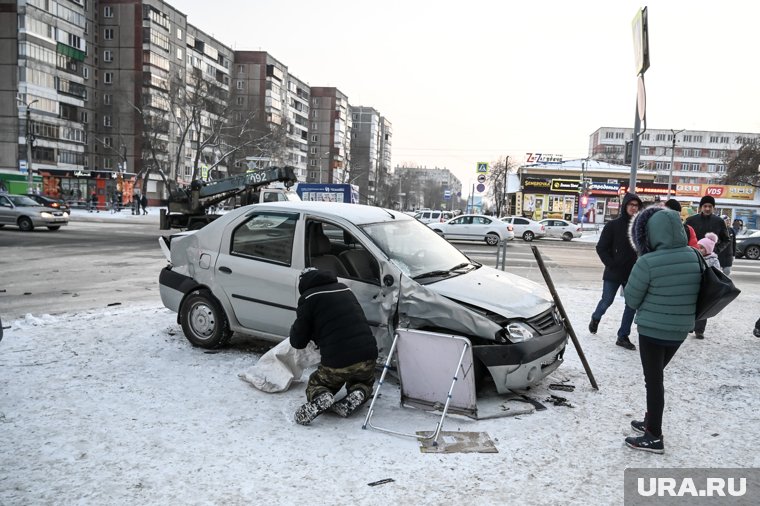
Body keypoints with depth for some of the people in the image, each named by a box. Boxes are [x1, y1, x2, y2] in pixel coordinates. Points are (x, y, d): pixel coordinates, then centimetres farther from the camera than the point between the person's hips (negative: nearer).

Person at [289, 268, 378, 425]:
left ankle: (320, 397, -9)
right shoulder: (345, 289, 18)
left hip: (336, 362, -4)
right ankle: (356, 395, 2)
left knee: (315, 384, 25)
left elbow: (297, 342, 3)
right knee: (364, 382, 35)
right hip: (367, 357, 4)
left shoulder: (308, 298, 0)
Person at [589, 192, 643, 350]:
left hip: (634, 274, 3)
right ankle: (596, 318, 36)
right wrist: (611, 264, -12)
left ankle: (623, 336, 16)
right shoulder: (613, 225, -6)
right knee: (607, 301, 4)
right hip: (613, 273, -3)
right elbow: (601, 248, -6)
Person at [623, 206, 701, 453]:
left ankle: (654, 437, 15)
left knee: (653, 380, 6)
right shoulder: (694, 257, -3)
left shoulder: (648, 262, -22)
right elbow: (696, 294, 10)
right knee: (656, 377, 22)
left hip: (652, 330, -6)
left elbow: (631, 299, -11)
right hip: (680, 330, 6)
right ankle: (651, 421, 36)